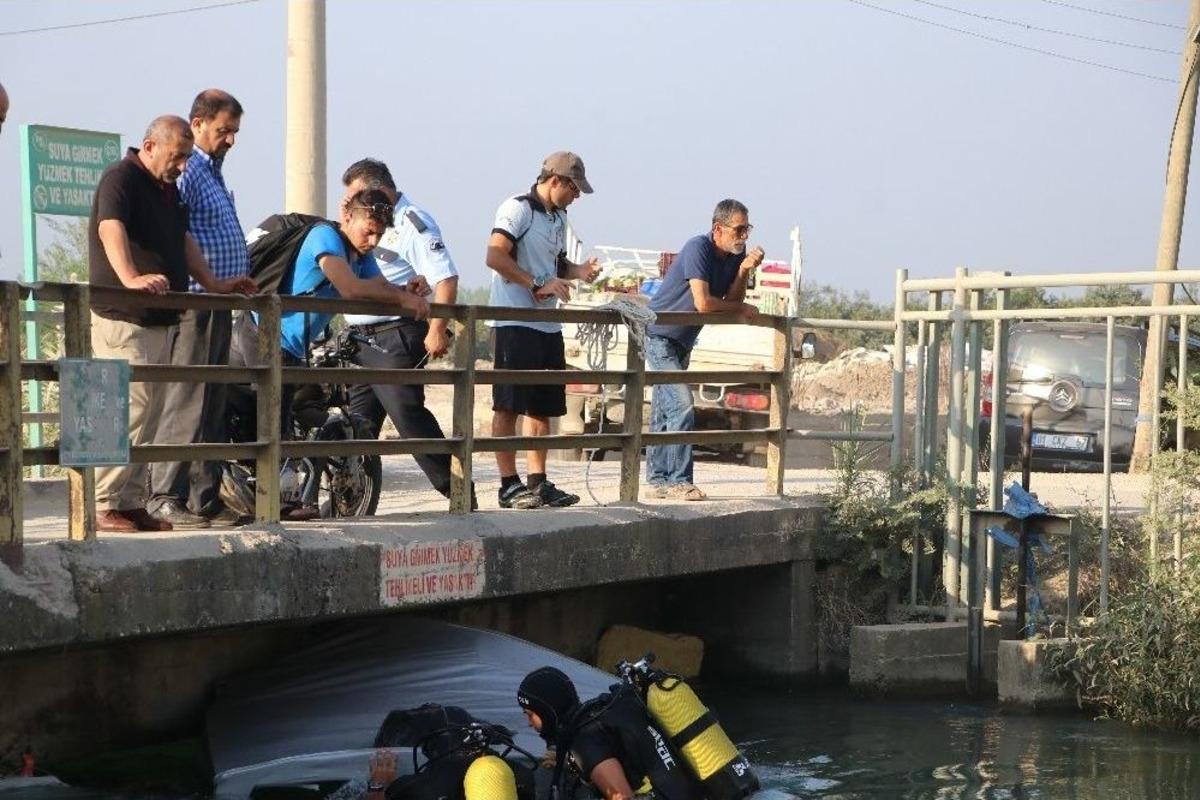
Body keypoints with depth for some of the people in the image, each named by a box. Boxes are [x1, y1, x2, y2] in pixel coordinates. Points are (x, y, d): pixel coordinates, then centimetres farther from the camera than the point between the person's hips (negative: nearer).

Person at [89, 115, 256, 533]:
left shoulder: (169, 188, 18)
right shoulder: (121, 178, -11)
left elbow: (183, 240, 28)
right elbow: (111, 229, -28)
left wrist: (213, 284, 20)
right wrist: (131, 278, -43)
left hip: (160, 320, 10)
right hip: (124, 318, -9)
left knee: (149, 417, 10)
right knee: (129, 410, -14)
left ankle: (132, 502, 15)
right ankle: (105, 505, -11)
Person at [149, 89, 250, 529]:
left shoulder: (214, 173, 21)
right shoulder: (185, 171, -10)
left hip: (220, 307, 10)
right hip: (196, 304, -10)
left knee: (214, 406, 10)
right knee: (188, 402, -10)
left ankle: (205, 497, 14)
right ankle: (166, 497, -8)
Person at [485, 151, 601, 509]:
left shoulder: (558, 218, 19)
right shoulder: (517, 209, -7)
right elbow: (495, 256, -18)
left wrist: (578, 271, 10)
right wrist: (539, 285, -21)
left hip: (548, 325, 9)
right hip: (515, 322, -9)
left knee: (543, 407, 10)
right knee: (508, 406, -5)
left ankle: (538, 483, 15)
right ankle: (509, 485, -3)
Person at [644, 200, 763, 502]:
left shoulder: (736, 253, 1)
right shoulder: (698, 248, -23)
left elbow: (731, 300, -4)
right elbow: (703, 303, -30)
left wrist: (744, 271, -20)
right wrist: (742, 309, -15)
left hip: (682, 341, 8)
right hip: (659, 336, -8)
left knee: (663, 413, 11)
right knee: (682, 406, -16)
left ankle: (657, 480, 16)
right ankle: (679, 481, -15)